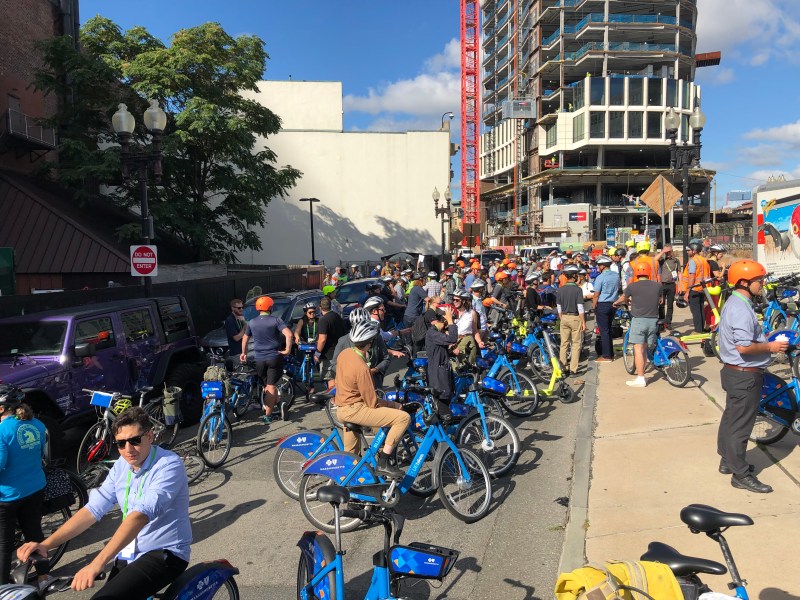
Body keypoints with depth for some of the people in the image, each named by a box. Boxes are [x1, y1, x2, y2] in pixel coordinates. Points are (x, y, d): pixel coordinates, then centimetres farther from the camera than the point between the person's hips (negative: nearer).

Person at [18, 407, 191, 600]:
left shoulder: (169, 465, -20)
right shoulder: (122, 465, 3)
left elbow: (142, 514, -32)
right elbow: (93, 509, -1)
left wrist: (97, 564, -40)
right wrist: (45, 544, -14)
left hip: (165, 553, -7)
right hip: (130, 553, 7)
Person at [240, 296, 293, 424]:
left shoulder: (252, 322, 4)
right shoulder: (275, 321, -7)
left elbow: (245, 339, 15)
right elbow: (288, 334, -20)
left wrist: (244, 353, 29)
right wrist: (288, 350, -12)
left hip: (259, 359, 2)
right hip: (274, 357, -2)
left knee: (266, 386, 19)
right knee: (271, 386, 1)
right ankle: (267, 415, -2)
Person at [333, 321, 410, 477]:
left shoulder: (344, 353, -1)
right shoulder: (361, 367, -25)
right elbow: (373, 403, -19)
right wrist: (395, 405, -5)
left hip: (341, 408, 10)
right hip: (354, 409, -10)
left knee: (350, 453, 27)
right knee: (403, 417, -18)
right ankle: (383, 463, -14)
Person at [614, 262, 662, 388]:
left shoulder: (632, 286, -7)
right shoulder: (657, 285, 3)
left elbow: (623, 299, 11)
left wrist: (616, 303, 34)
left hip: (638, 320, -4)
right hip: (653, 320, 4)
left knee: (638, 350, -2)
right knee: (644, 349, 14)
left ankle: (640, 379, -3)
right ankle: (641, 375, 22)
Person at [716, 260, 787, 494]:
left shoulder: (733, 303, 10)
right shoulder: (742, 308, -23)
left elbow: (722, 336, 19)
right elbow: (744, 346, -30)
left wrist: (764, 342, 17)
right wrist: (770, 347, -15)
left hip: (733, 370, 11)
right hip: (745, 375, -11)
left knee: (731, 417, 20)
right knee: (741, 424, -2)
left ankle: (727, 461, 34)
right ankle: (741, 474, 7)